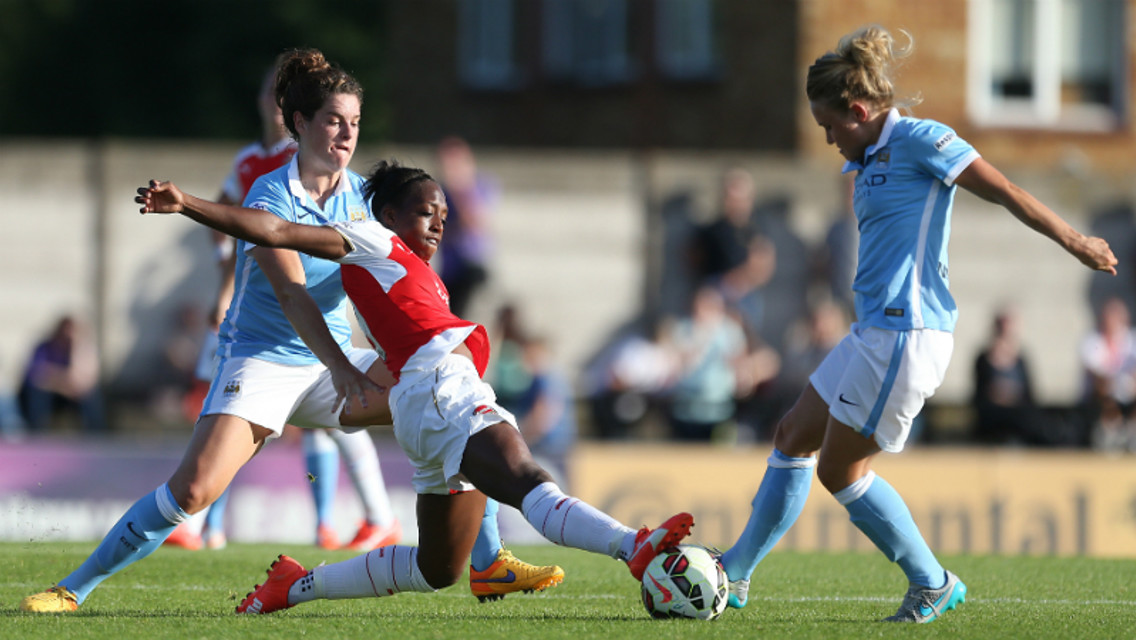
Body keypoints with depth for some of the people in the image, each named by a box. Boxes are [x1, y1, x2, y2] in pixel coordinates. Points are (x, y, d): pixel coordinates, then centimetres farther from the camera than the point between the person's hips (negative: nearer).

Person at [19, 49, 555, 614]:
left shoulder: (361, 195, 3)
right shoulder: (269, 197, -15)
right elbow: (291, 292, -27)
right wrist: (340, 369, -41)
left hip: (333, 364, 5)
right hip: (259, 357, -5)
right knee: (193, 489, -24)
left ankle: (490, 564, -5)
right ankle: (74, 588, -10)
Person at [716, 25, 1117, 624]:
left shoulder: (918, 140, -11)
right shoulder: (869, 160, 16)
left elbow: (1004, 191, -8)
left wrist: (1074, 242, -4)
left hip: (906, 334, -10)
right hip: (875, 329, 10)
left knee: (841, 470, -4)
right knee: (794, 436, 14)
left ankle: (933, 585, 6)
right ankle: (735, 573, 21)